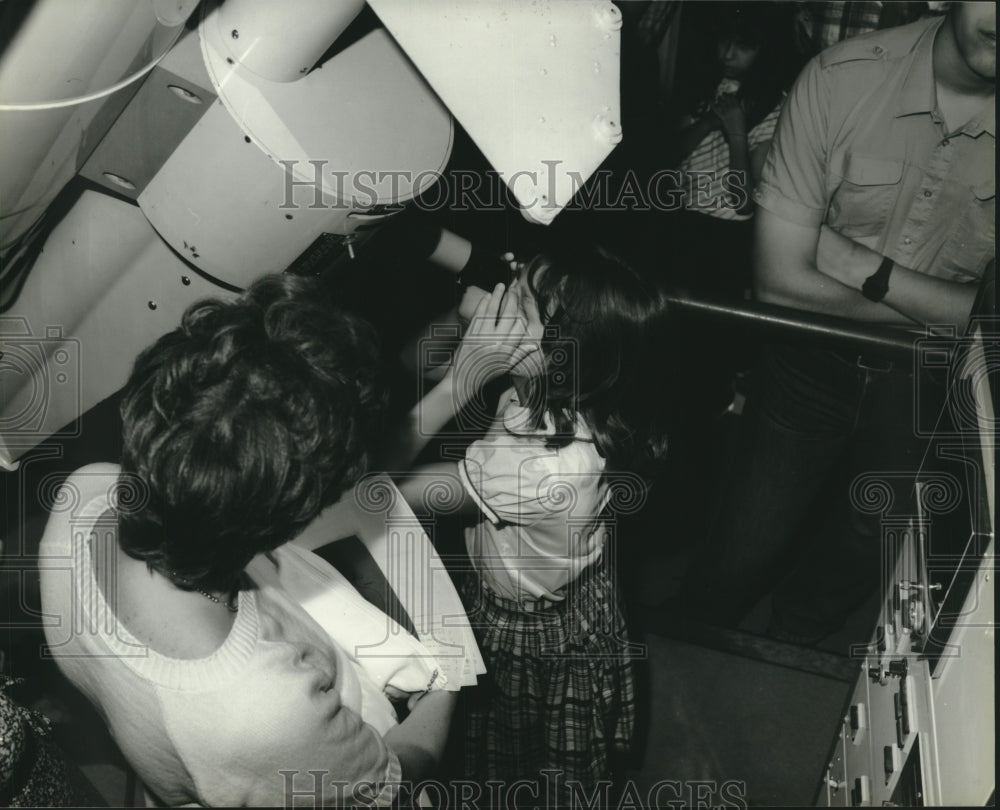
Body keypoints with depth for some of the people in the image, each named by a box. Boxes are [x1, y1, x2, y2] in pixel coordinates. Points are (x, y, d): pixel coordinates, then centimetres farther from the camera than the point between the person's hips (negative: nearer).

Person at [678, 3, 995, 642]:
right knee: (743, 557, 11)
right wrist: (932, 312, -15)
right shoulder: (842, 78, -21)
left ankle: (790, 649, 54)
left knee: (856, 565, 22)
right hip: (814, 365, -1)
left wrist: (866, 266, -24)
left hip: (925, 386, 2)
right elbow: (779, 280, -18)